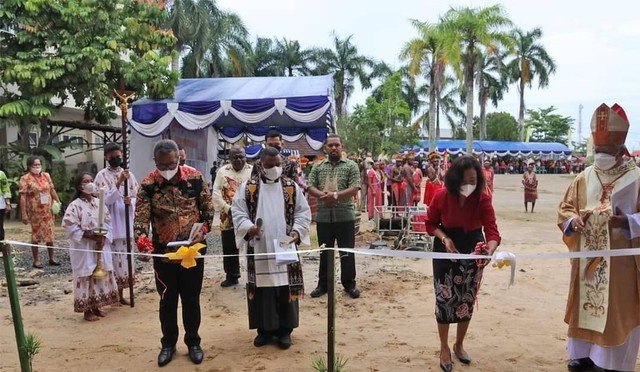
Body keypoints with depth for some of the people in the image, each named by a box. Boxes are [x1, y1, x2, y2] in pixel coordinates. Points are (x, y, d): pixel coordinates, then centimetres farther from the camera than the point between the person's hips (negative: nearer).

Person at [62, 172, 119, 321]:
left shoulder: (99, 203, 7)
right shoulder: (75, 206, -10)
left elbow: (108, 223, 7)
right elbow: (70, 227, -16)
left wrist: (104, 238, -9)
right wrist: (90, 235, -19)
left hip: (101, 246, 6)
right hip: (83, 248, -6)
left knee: (101, 275, 10)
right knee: (86, 277, 0)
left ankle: (96, 306, 25)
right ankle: (87, 310, 12)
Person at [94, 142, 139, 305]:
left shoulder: (129, 174, 8)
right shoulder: (102, 175, -4)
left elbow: (135, 197, 8)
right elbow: (106, 200, -14)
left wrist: (130, 202, -15)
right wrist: (119, 182, -24)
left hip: (125, 223, 4)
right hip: (110, 224, -4)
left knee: (124, 257, 9)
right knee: (111, 257, -3)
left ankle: (120, 293, 20)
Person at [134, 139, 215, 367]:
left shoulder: (195, 177, -6)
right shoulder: (148, 184, -8)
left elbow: (208, 208, 2)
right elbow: (141, 216, -13)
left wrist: (203, 231, -12)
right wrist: (142, 239, -31)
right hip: (163, 252, 0)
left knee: (191, 299, 11)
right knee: (167, 300, 12)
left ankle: (193, 342, 28)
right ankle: (168, 344, 30)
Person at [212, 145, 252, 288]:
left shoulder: (253, 171, 1)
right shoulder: (223, 171, 3)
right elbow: (216, 193, -2)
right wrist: (227, 209, -13)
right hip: (228, 217, 2)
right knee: (229, 248, 11)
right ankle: (232, 276, 25)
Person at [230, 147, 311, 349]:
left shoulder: (292, 187, 4)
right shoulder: (248, 187, 1)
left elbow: (303, 212, 5)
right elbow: (238, 211, 0)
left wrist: (296, 231, -11)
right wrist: (248, 227, -18)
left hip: (284, 247, 1)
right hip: (259, 249, 0)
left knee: (285, 288, 5)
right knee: (262, 289, 5)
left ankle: (285, 330, 19)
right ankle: (264, 329, 21)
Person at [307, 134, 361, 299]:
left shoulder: (351, 166, 0)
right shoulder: (318, 167, 9)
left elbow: (354, 189, -9)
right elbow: (310, 187, 3)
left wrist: (336, 195, -22)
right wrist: (323, 195, -17)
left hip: (345, 216, -2)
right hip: (323, 217, 3)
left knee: (347, 253, 5)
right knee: (324, 253, 11)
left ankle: (349, 284, 18)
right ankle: (323, 284, 22)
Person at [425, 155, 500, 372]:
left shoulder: (482, 199, -19)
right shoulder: (441, 196, -17)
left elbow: (492, 230, -27)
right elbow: (430, 223, -4)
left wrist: (489, 250, -48)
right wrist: (444, 238, -23)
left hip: (472, 252, 1)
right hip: (446, 251, -1)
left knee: (467, 301, 12)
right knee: (445, 299, 1)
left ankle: (459, 345, 34)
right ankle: (444, 347, 21)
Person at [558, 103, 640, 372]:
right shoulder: (583, 178, 4)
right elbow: (564, 208, 10)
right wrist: (573, 221, -10)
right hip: (587, 258, 4)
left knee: (618, 310, 5)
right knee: (585, 305, 13)